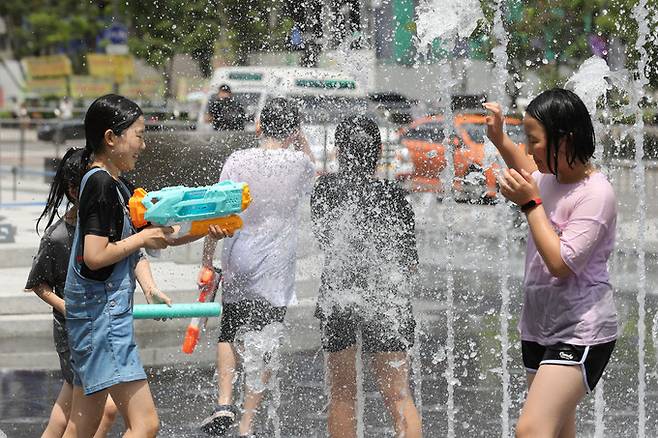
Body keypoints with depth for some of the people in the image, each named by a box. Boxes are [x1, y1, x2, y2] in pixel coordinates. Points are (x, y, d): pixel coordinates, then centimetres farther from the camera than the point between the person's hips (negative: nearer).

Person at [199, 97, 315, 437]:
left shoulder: (238, 160, -4)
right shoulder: (299, 163, -3)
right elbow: (311, 178, 23)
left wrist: (207, 260, 2)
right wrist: (302, 143, 19)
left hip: (237, 265, 1)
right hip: (275, 269, -1)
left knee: (229, 334, 19)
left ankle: (224, 403, 1)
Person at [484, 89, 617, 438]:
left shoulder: (596, 193, -18)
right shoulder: (551, 178, 7)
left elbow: (561, 264, -24)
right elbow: (532, 175, 35)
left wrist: (530, 203, -19)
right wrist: (500, 140, 22)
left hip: (580, 332, -9)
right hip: (541, 328, 9)